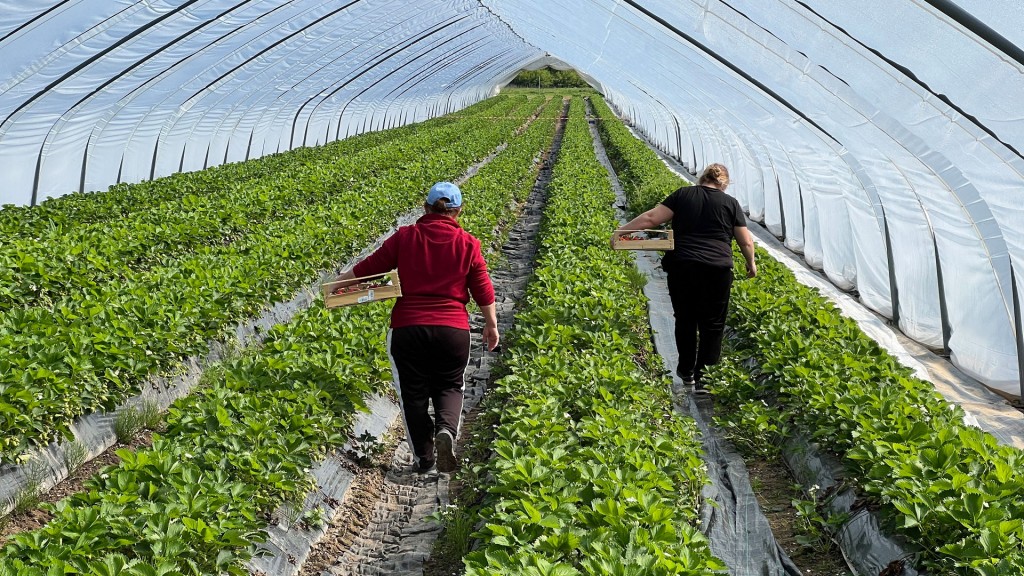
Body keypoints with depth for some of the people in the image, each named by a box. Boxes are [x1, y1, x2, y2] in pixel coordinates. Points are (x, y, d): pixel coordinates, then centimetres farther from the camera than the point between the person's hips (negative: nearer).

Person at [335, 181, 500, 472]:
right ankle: (446, 429, -13)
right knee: (450, 386, 16)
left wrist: (341, 280, 23)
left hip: (408, 328, 0)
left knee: (414, 392, 13)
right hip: (453, 329, 0)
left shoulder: (405, 236, 1)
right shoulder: (468, 244, 0)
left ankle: (423, 456, 14)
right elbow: (482, 289, 2)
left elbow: (371, 265, 6)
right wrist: (491, 324, 15)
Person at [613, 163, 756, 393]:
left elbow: (652, 218, -1)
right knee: (712, 325, 7)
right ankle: (705, 380, 7)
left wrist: (622, 230, 5)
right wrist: (751, 263, 25)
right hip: (717, 271, -1)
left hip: (682, 268, 2)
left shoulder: (683, 195, 8)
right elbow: (746, 242, 8)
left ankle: (686, 372, 29)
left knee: (685, 319, 18)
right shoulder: (731, 203, 7)